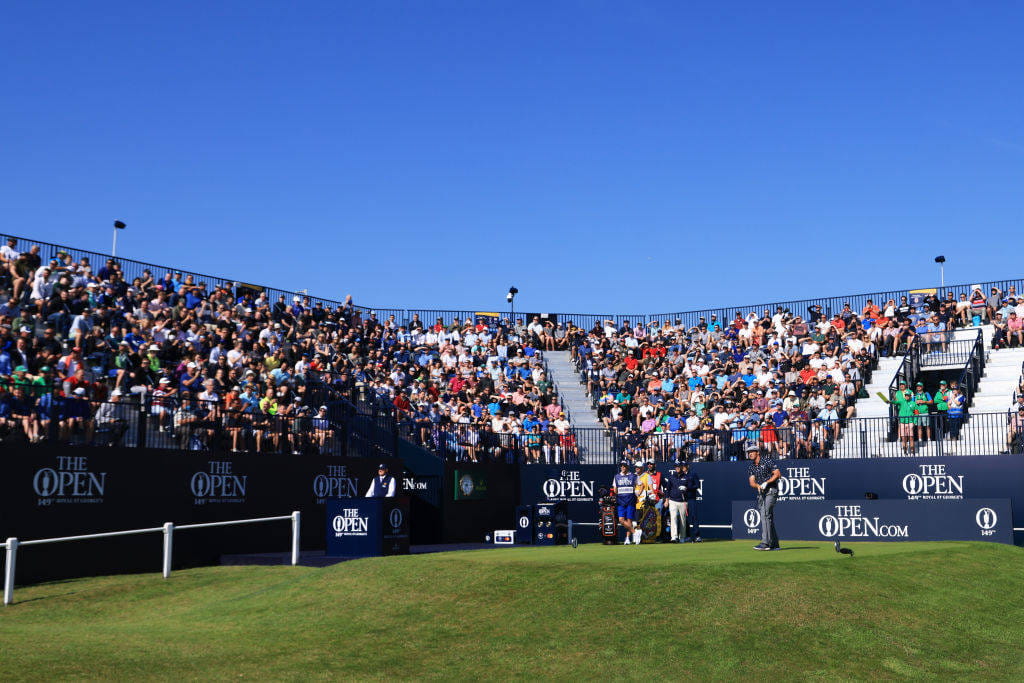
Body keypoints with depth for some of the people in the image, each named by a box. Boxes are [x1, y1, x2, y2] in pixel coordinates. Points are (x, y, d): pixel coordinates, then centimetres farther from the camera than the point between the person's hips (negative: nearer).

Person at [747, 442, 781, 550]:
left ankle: (766, 543, -22)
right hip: (761, 493, 7)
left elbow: (778, 474, -11)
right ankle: (774, 544, 14)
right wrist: (758, 486, -20)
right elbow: (752, 482, 2)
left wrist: (766, 482, -20)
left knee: (765, 515, -18)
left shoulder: (768, 460, -5)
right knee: (768, 517, 8)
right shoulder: (750, 467, 13)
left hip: (771, 490, -7)